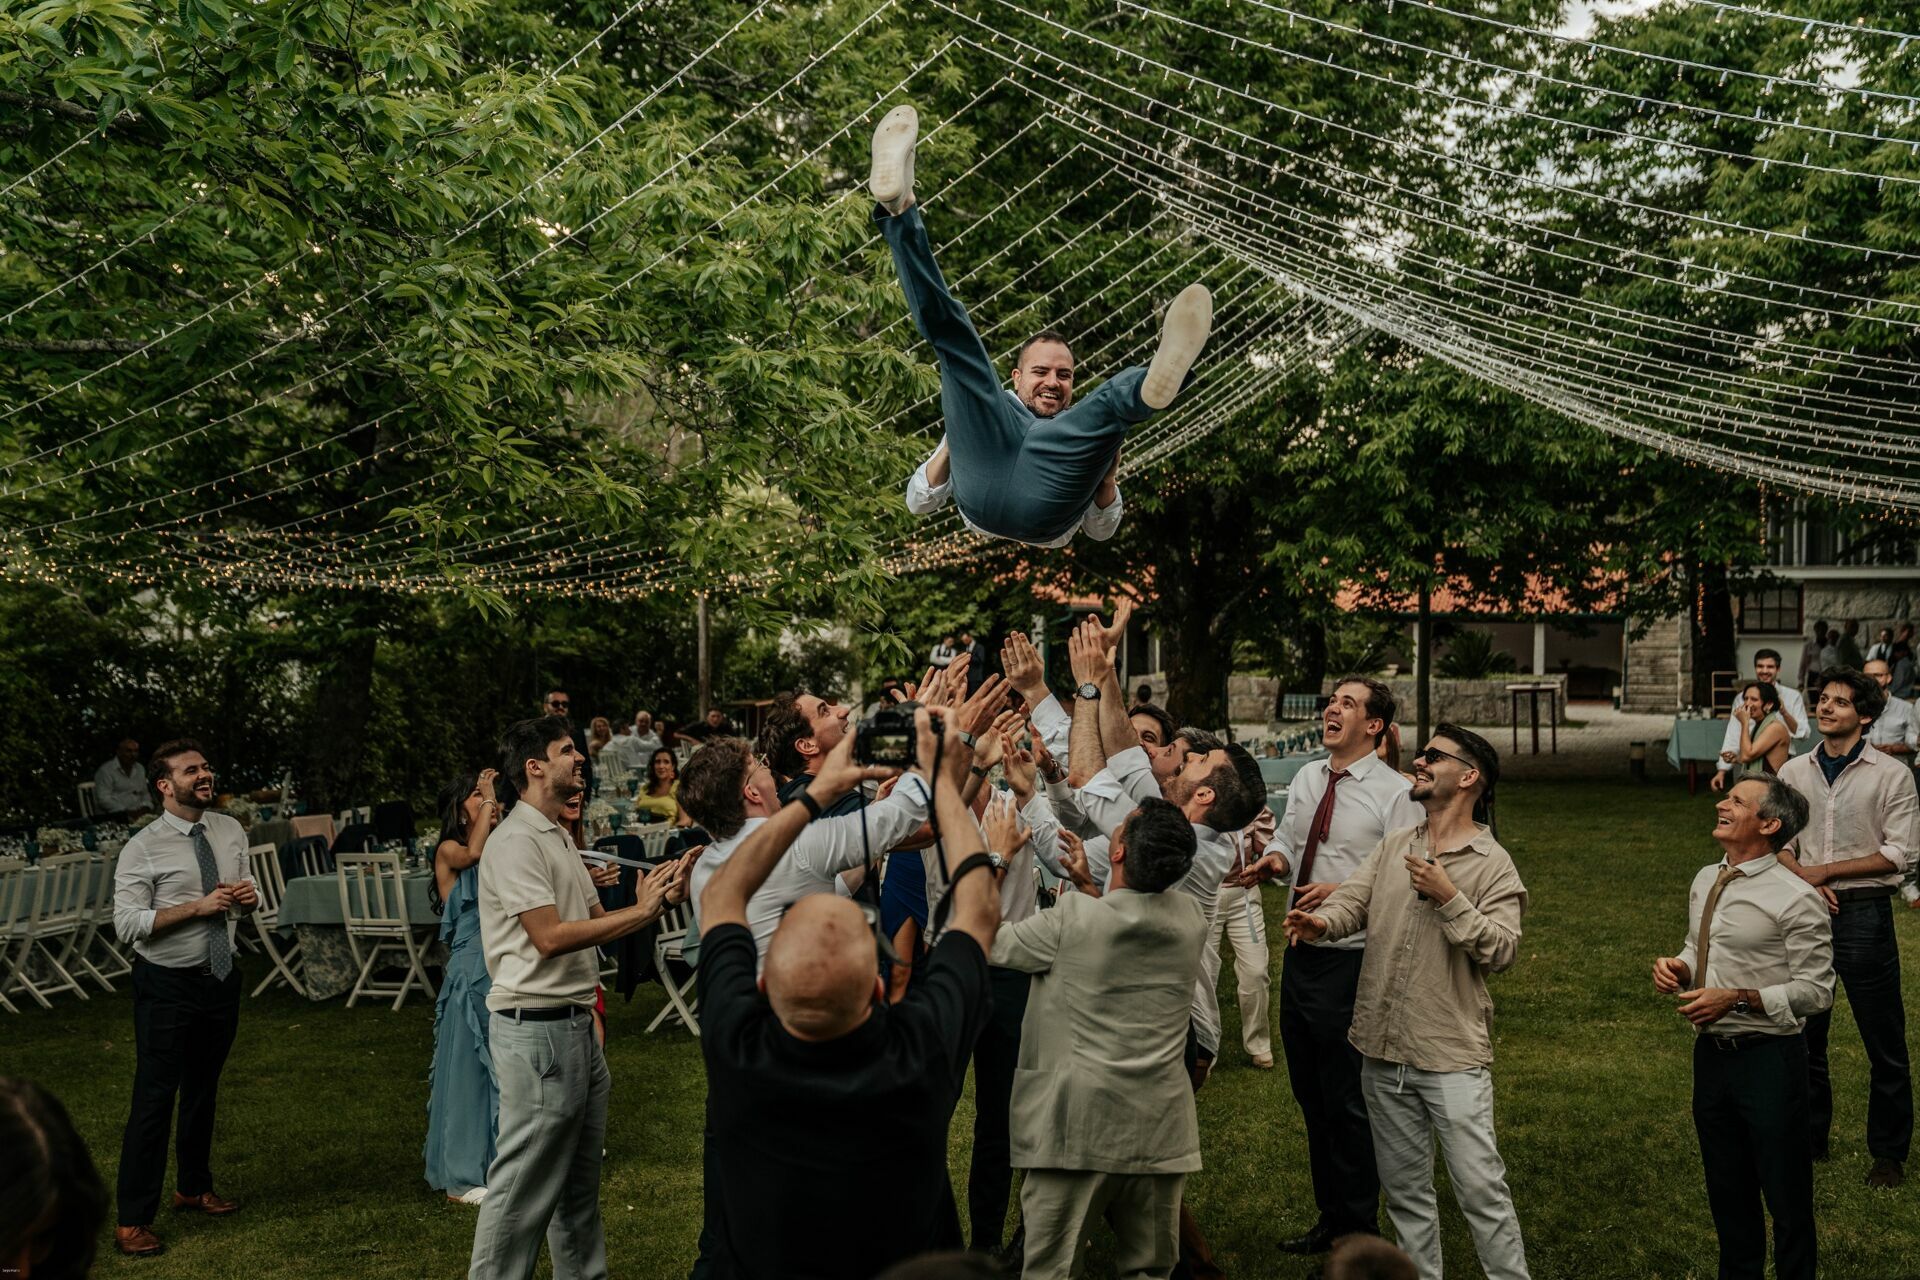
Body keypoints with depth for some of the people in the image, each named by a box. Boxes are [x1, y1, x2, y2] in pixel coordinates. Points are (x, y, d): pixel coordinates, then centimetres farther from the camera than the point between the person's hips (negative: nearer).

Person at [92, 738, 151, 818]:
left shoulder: (140, 769, 21)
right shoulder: (105, 771, -1)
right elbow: (104, 800, -10)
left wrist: (145, 807, 4)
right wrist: (127, 812, -19)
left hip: (137, 814, 6)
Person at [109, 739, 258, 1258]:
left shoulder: (230, 831, 2)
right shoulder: (143, 848, -15)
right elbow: (127, 924, -19)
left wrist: (249, 896, -9)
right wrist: (198, 907, -26)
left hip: (221, 977, 6)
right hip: (167, 985, -6)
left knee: (204, 1089, 21)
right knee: (154, 1098, -4)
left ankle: (194, 1187, 39)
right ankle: (132, 1220, 6)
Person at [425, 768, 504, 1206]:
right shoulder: (448, 850, -5)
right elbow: (472, 853, -27)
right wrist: (487, 799, -20)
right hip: (471, 970, -6)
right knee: (467, 1067, 0)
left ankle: (499, 1161, 23)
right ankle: (461, 1175, 10)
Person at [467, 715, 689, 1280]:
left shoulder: (559, 837, 16)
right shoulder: (516, 841, -14)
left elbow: (597, 920, 15)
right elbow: (550, 936, -21)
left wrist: (655, 899, -1)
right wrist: (641, 911, -17)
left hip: (575, 1024, 10)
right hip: (537, 1028, -10)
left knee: (580, 1182, 18)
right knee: (523, 1189, -3)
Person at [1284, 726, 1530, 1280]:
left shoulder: (1492, 864, -5)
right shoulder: (1393, 846, 11)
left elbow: (1502, 950, -13)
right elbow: (1352, 899, -2)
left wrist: (1449, 898, -21)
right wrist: (1320, 921, -23)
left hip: (1452, 1056, -5)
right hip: (1384, 1050, 5)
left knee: (1481, 1188, -5)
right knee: (1404, 1188, 15)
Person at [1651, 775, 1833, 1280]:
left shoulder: (1795, 898, -15)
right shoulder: (1705, 882, 7)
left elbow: (1816, 991, -15)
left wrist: (1737, 999, -24)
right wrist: (1678, 968, -2)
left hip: (1769, 1058, -7)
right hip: (1711, 1051, 7)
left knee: (1786, 1195, 5)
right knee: (1727, 1191, 21)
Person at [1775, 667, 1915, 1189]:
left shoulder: (1891, 775, -5)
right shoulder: (1794, 772, 7)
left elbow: (1898, 853, -9)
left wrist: (1825, 871, -13)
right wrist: (1806, 882, -10)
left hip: (1864, 916, -4)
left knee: (1884, 1044, 4)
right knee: (1804, 1035, 12)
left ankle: (1889, 1153, 18)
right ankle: (1809, 1139, 27)